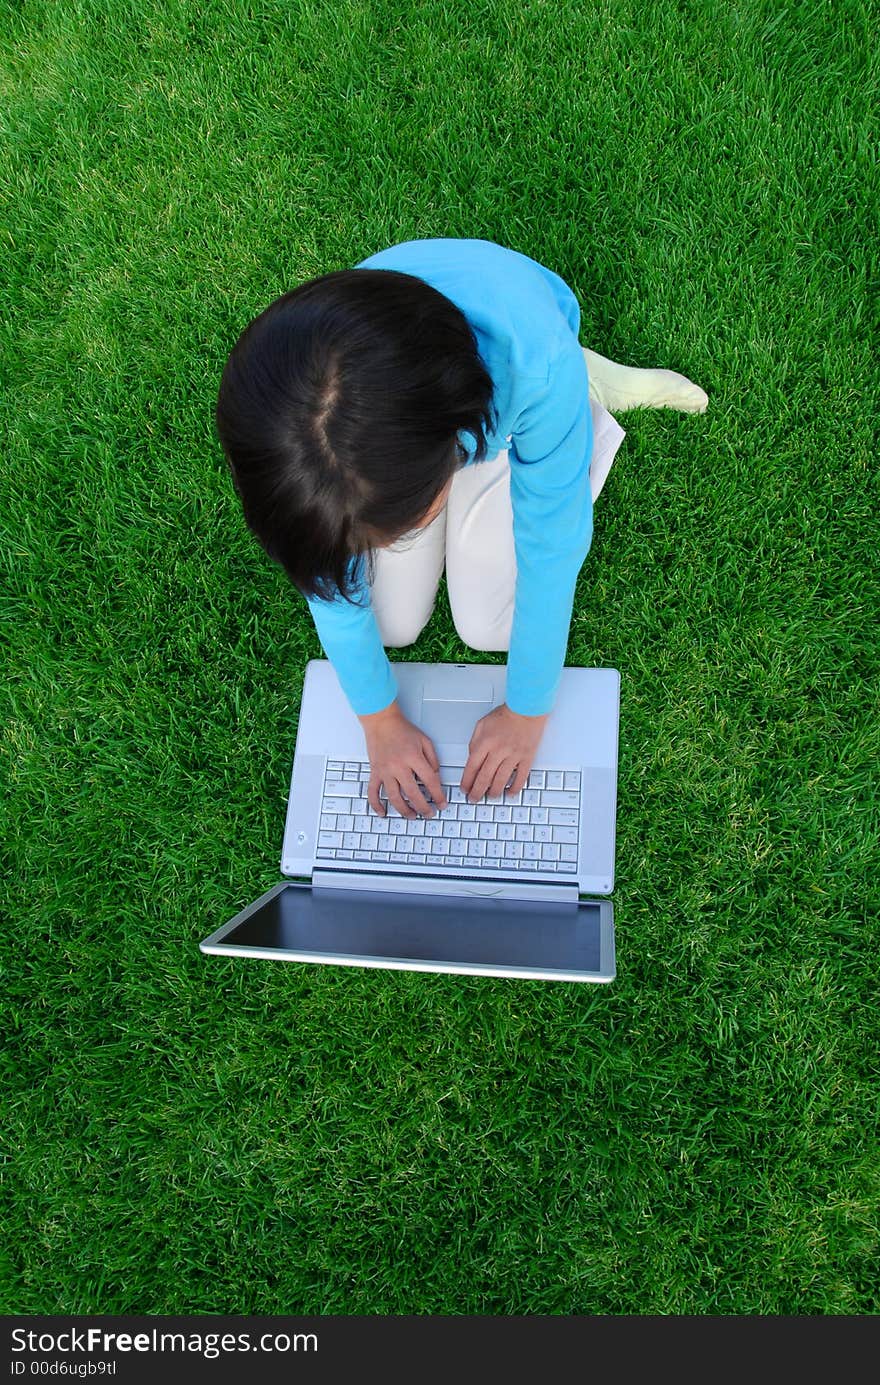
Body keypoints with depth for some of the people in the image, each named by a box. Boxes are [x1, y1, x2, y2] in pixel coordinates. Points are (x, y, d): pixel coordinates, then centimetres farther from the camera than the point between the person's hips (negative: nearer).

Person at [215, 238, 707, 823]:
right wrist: (379, 719, -14)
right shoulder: (299, 407, -39)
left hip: (500, 416, -2)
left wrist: (526, 713, -20)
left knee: (492, 626, -2)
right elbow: (329, 573, -22)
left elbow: (550, 551, -31)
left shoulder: (535, 359, -47)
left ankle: (588, 391, 12)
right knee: (394, 625, 4)